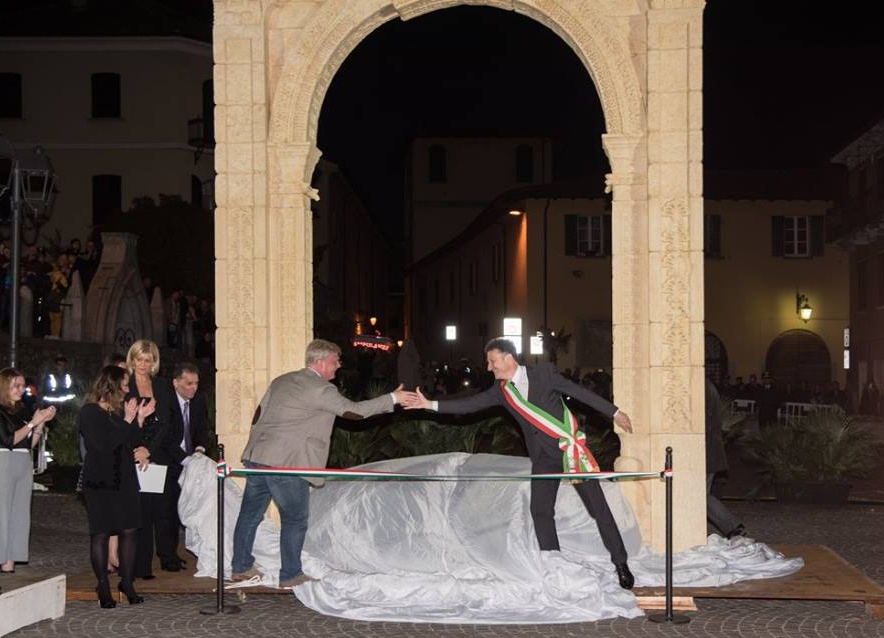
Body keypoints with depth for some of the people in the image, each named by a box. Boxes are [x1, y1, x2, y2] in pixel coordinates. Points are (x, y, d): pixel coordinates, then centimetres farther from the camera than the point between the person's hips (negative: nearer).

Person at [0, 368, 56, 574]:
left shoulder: (22, 411, 14)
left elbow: (31, 443, 13)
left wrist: (42, 422, 1)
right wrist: (33, 423, -10)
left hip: (24, 465, 7)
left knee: (20, 516, 5)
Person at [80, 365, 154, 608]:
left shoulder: (120, 411, 15)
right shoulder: (90, 412, -6)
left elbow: (133, 443, 15)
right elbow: (104, 444, -19)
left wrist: (140, 419, 4)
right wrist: (128, 421, -16)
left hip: (125, 479, 6)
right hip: (100, 482, -6)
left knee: (129, 530, 2)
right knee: (100, 533, -1)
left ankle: (127, 582, 12)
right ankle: (103, 587, 7)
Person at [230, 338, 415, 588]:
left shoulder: (281, 381, 17)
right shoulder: (320, 389, -8)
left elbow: (257, 416, 19)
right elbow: (353, 410, -10)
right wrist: (393, 398, -5)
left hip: (256, 456, 8)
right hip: (285, 464, -8)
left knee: (250, 513, 16)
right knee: (294, 520, 4)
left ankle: (241, 567, 25)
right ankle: (291, 575, 8)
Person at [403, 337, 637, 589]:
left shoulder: (544, 373, -9)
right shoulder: (501, 390, 3)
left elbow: (581, 392, -4)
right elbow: (470, 404, 1)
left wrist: (614, 412, -3)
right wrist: (430, 405, -6)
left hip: (571, 450, -4)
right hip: (543, 457, 5)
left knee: (597, 505, -2)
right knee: (540, 510, -2)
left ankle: (620, 564, 8)